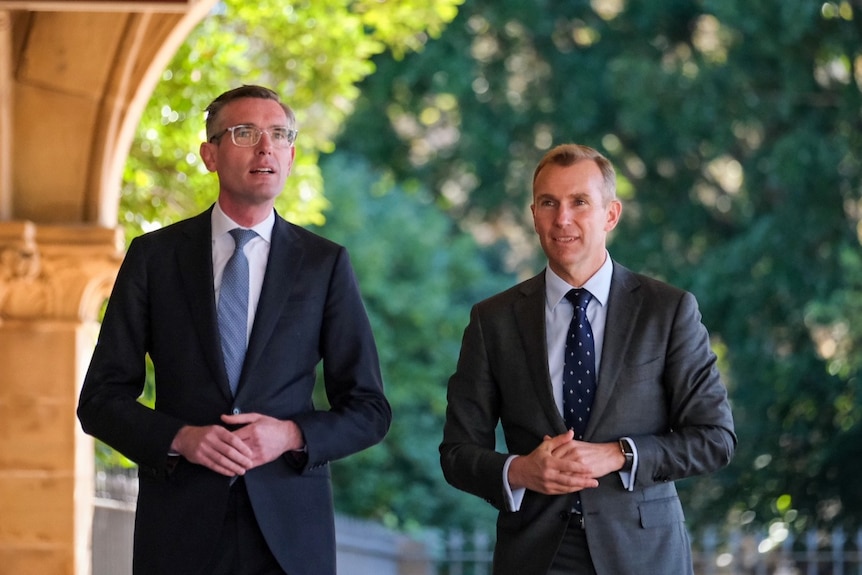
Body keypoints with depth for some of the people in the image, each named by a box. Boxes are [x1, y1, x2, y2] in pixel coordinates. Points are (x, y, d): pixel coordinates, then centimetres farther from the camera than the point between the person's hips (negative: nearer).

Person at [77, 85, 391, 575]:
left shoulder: (325, 263, 4)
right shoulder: (154, 256, 4)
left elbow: (369, 411, 5)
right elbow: (101, 399, 3)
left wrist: (292, 435, -13)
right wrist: (179, 439, -14)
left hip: (289, 533, 0)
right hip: (181, 529, 0)